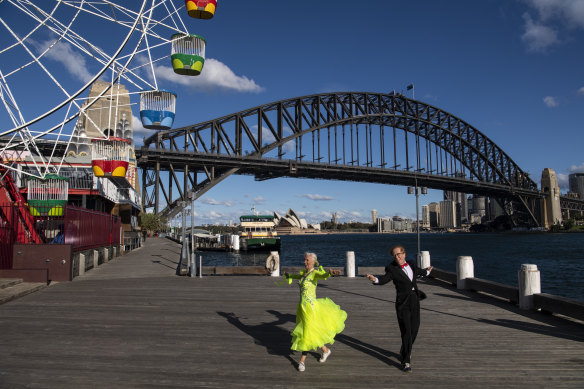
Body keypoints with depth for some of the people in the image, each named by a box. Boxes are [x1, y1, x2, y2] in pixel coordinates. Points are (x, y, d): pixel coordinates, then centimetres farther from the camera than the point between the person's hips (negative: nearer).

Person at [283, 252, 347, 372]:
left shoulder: (315, 273, -13)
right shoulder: (304, 272, 10)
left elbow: (324, 275, -36)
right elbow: (298, 276, 34)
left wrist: (330, 273, -60)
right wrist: (289, 276, 55)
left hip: (310, 307, -8)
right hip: (302, 306, 8)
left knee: (309, 334, -1)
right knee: (306, 332, 18)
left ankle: (302, 361, 12)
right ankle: (325, 350, 37)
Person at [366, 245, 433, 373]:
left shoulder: (411, 265, 8)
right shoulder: (392, 269, -8)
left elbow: (418, 272, 30)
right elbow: (384, 279, -25)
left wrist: (427, 271, 51)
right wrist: (374, 279, -47)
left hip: (415, 300, 6)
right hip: (403, 303, -6)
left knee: (414, 328, 13)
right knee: (406, 331, -10)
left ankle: (404, 352, 37)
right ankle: (406, 361, -4)